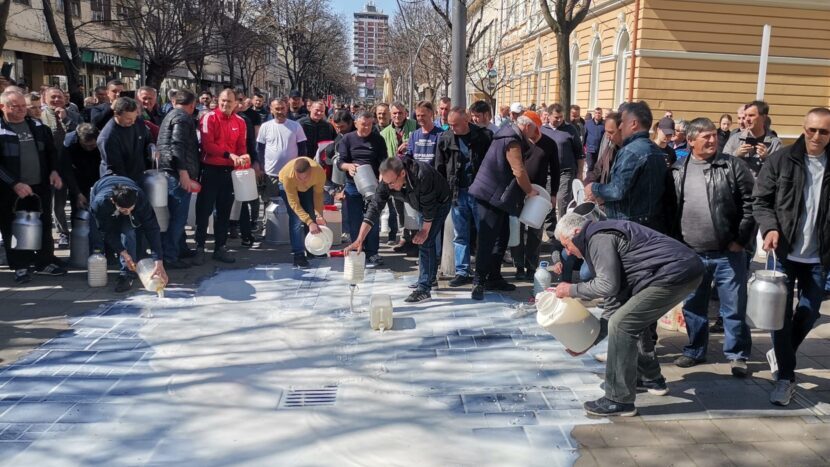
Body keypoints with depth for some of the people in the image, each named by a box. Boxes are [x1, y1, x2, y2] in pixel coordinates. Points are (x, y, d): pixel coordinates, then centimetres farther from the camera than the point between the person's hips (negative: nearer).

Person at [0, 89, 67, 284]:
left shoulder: (38, 126, 7)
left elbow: (51, 150, 16)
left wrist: (54, 171, -1)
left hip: (40, 186, 4)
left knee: (44, 226, 12)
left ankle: (45, 262, 26)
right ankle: (20, 267, 17)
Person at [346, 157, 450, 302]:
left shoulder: (422, 174, -42)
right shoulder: (388, 181, -25)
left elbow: (429, 206, -30)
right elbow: (374, 208, -27)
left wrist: (425, 230, -18)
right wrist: (359, 240, -34)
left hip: (439, 202, -7)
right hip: (422, 206, 7)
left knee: (425, 242, -16)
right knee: (428, 241, 19)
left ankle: (424, 289, -12)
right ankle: (429, 279, 36)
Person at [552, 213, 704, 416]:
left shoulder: (598, 238, -8)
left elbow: (607, 285, -19)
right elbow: (614, 302, 23)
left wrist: (572, 290, -3)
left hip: (675, 273, -11)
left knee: (621, 325, -10)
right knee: (632, 321, 23)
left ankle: (619, 401, -5)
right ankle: (650, 378, 38)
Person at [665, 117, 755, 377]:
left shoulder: (734, 166, -3)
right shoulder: (677, 171, 5)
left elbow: (750, 205, -4)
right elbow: (669, 209, 9)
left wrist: (741, 240, -7)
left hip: (728, 254, -2)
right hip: (690, 254, 3)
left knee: (734, 308, 5)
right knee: (693, 307, 15)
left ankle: (737, 355, 21)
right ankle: (695, 350, 31)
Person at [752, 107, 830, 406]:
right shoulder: (781, 160, -3)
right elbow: (761, 200, -3)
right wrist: (770, 228, -20)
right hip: (784, 252, -2)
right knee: (782, 314, 1)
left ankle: (781, 355, 37)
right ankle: (785, 377, 12)